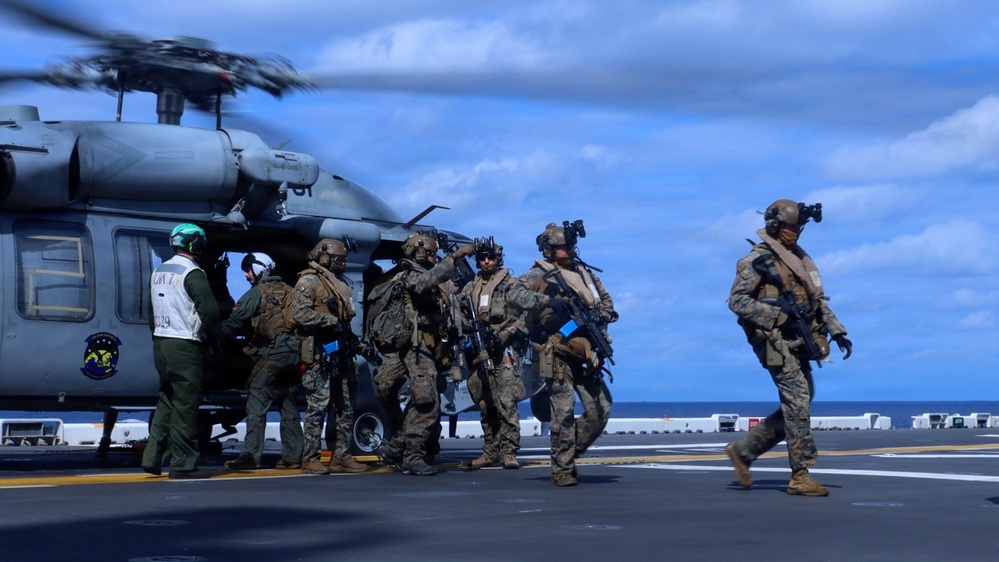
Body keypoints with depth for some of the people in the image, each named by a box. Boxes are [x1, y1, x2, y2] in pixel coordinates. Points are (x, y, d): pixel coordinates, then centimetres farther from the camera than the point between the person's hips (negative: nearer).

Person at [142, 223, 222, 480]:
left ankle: (152, 458, 12)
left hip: (160, 343, 8)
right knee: (185, 405, -4)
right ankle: (183, 464, -2)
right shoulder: (192, 273, -12)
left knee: (167, 401, 16)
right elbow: (210, 311, -17)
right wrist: (215, 340, -3)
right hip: (184, 347, -8)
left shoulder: (158, 272, 14)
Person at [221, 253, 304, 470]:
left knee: (257, 403, -5)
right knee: (289, 405, 13)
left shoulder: (257, 292, -1)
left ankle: (251, 455, -10)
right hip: (294, 354, 7)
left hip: (272, 354, -7)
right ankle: (293, 456, 15)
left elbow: (235, 322, -5)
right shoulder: (288, 291, 20)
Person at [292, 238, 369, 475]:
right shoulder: (309, 281, -8)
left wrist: (351, 342, 14)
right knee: (317, 406, -9)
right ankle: (310, 460, -5)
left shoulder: (339, 282, 19)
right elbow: (300, 313, -19)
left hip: (340, 352, 9)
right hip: (320, 353, -9)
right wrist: (331, 321, -17)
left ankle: (341, 456, 15)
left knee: (345, 407, 10)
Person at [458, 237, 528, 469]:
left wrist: (504, 336, -15)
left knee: (506, 402, -13)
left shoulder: (510, 285, 3)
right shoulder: (470, 288, 18)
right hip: (479, 352, 5)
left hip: (503, 351, -5)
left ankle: (509, 452, -12)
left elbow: (523, 316, -4)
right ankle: (490, 452, 13)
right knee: (485, 405, 7)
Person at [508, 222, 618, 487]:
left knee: (600, 411, 3)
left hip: (586, 354, 6)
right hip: (558, 355, -6)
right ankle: (562, 470, 3)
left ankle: (568, 453, 20)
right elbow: (516, 294, -18)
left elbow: (607, 301, 23)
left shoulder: (584, 272, 16)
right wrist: (549, 301, -27)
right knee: (564, 414, -6)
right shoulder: (540, 274, -2)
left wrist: (601, 315, 1)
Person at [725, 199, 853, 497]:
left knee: (797, 404, 9)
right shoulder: (758, 259, -6)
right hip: (776, 341, -8)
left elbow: (818, 300, 20)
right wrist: (776, 313, -19)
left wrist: (838, 331, 10)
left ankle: (743, 450, 19)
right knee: (797, 401, -11)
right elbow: (737, 300, -11)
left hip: (798, 340, 8)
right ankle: (800, 476, -8)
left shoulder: (799, 258, 18)